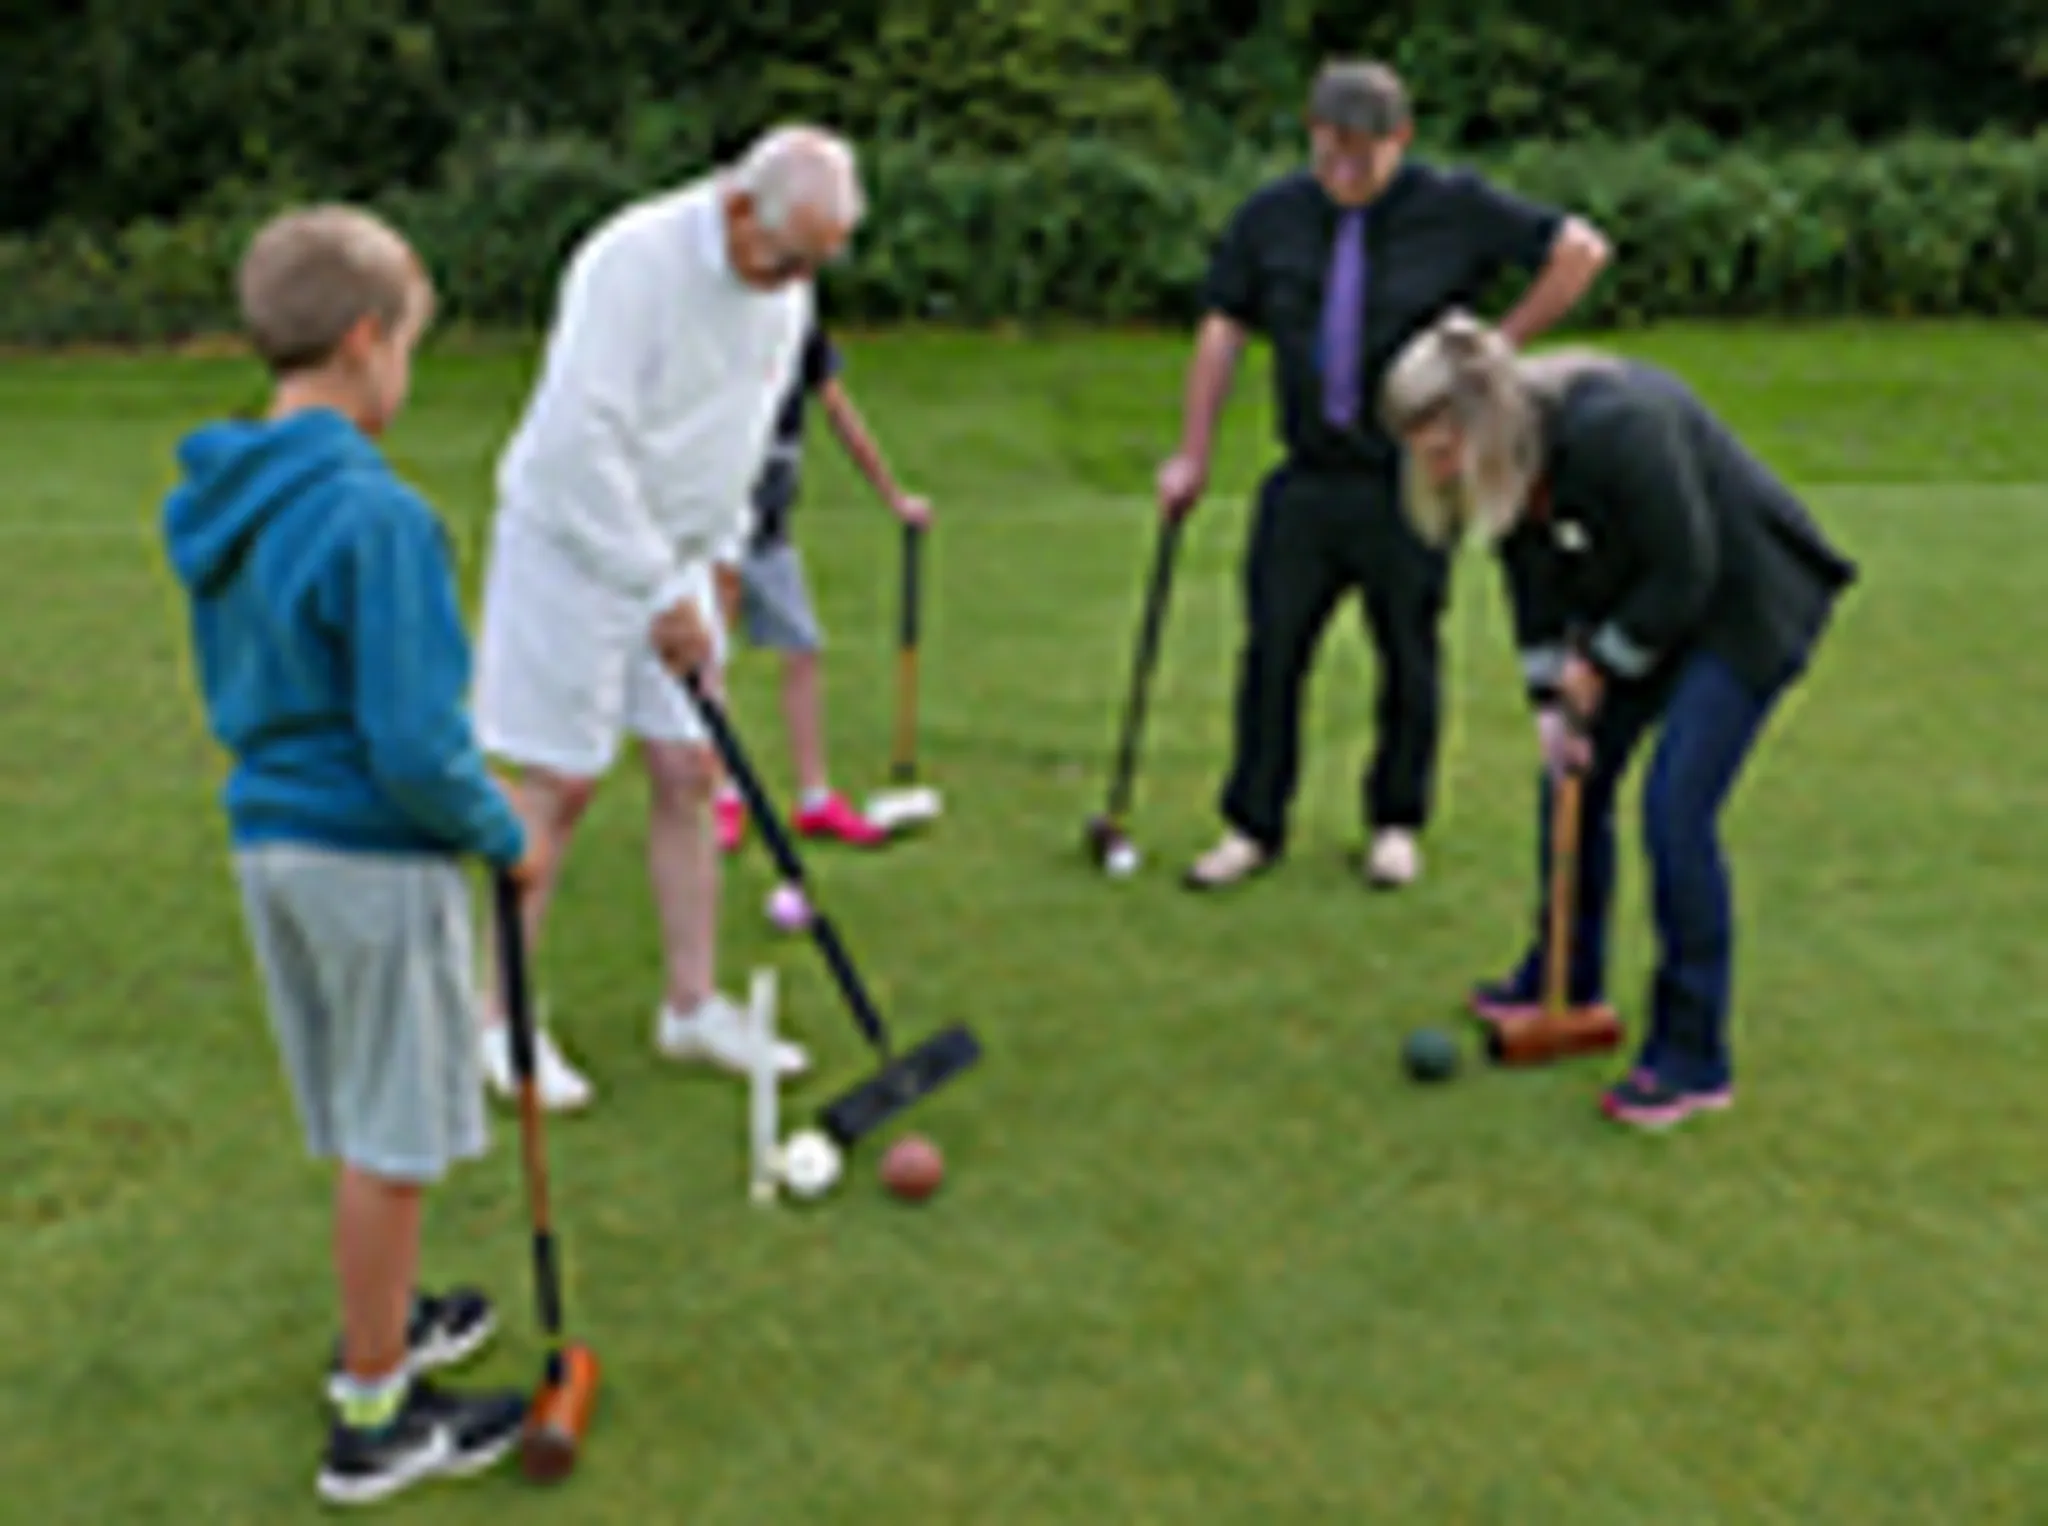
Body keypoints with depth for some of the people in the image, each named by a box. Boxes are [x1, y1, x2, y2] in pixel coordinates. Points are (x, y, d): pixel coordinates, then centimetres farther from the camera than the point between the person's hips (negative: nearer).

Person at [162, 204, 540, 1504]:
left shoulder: (215, 503, 6)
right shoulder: (375, 517, -22)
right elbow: (413, 744, -24)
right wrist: (502, 835, -7)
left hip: (270, 837, 8)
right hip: (375, 860, -8)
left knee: (364, 1129, 24)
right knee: (391, 1144, 6)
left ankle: (384, 1322, 43)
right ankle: (376, 1420, 19)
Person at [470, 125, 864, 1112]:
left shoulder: (785, 290, 3)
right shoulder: (634, 263, -22)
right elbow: (582, 443, -26)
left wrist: (722, 554, 11)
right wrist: (660, 592, -23)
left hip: (676, 557, 7)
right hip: (574, 548, -7)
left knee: (690, 771, 6)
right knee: (559, 784, -3)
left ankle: (693, 1005, 17)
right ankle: (500, 1020, 9)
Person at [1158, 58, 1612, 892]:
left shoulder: (1455, 208, -3)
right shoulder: (1270, 218, 2)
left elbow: (1581, 249, 2)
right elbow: (1222, 332, 8)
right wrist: (1193, 455, 7)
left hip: (1410, 484, -2)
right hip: (1306, 480, 2)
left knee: (1408, 658, 7)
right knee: (1271, 652, 1)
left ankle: (1396, 826, 23)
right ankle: (1253, 828, 14)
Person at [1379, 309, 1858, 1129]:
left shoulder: (1615, 426, -34)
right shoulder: (1504, 457, -10)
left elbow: (1686, 572, -26)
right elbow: (1534, 577, 1)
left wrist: (1600, 666, -15)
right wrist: (1552, 699, -6)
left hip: (1745, 603, -8)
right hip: (1644, 601, 8)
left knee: (1675, 811, -15)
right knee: (1573, 776, 10)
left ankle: (1692, 1060, -4)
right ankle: (1566, 979, 31)